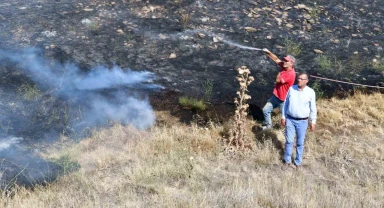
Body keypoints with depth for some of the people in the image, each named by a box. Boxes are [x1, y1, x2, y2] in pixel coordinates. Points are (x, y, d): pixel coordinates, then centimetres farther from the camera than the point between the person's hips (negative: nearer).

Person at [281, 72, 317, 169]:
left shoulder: (310, 92, -8)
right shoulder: (291, 89, -3)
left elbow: (313, 108, -1)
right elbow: (286, 103, 5)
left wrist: (313, 122, 0)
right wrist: (283, 117, 5)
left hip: (302, 121, -1)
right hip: (290, 119, 1)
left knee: (300, 143, 9)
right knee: (289, 141, 7)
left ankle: (298, 162, 23)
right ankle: (287, 160, 22)